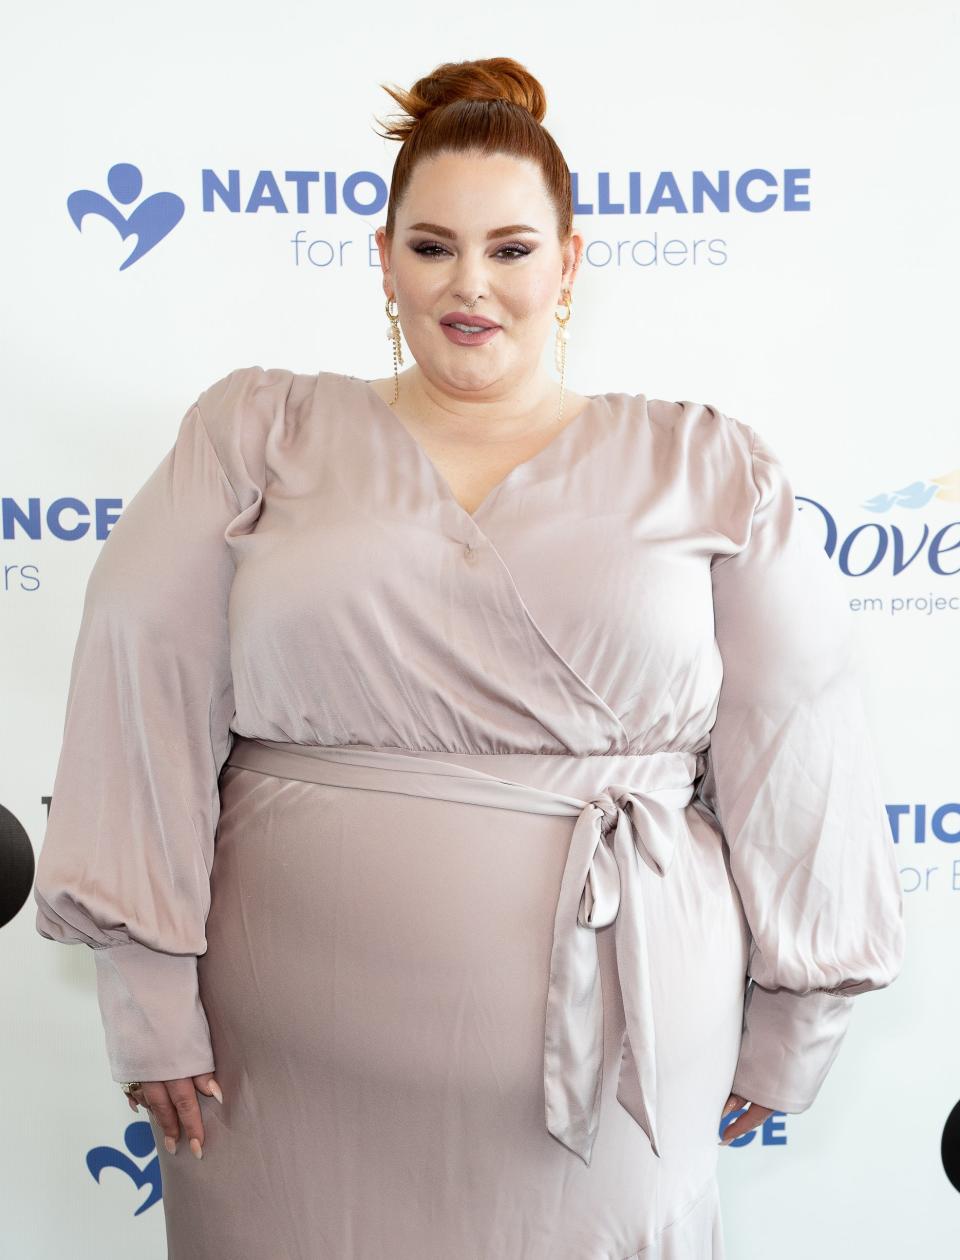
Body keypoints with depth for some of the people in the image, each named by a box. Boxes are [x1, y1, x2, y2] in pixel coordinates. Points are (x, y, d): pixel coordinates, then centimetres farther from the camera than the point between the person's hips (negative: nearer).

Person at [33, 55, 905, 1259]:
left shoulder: (708, 470, 4)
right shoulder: (260, 433, 4)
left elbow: (794, 754, 5)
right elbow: (147, 685, -2)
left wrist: (784, 1032, 8)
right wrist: (149, 996, -5)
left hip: (605, 1064, 0)